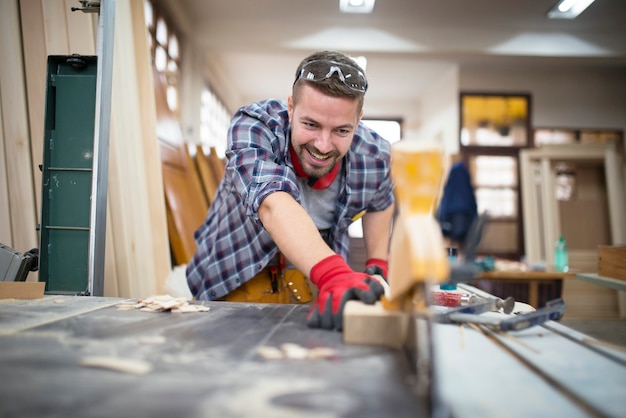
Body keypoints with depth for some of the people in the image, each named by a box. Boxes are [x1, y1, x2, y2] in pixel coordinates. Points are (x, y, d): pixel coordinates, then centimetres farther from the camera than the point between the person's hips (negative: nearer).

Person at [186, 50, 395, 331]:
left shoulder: (374, 156, -14)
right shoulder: (252, 127, -24)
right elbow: (273, 203, -42)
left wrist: (377, 267, 1)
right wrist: (333, 274, -56)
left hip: (315, 285, 3)